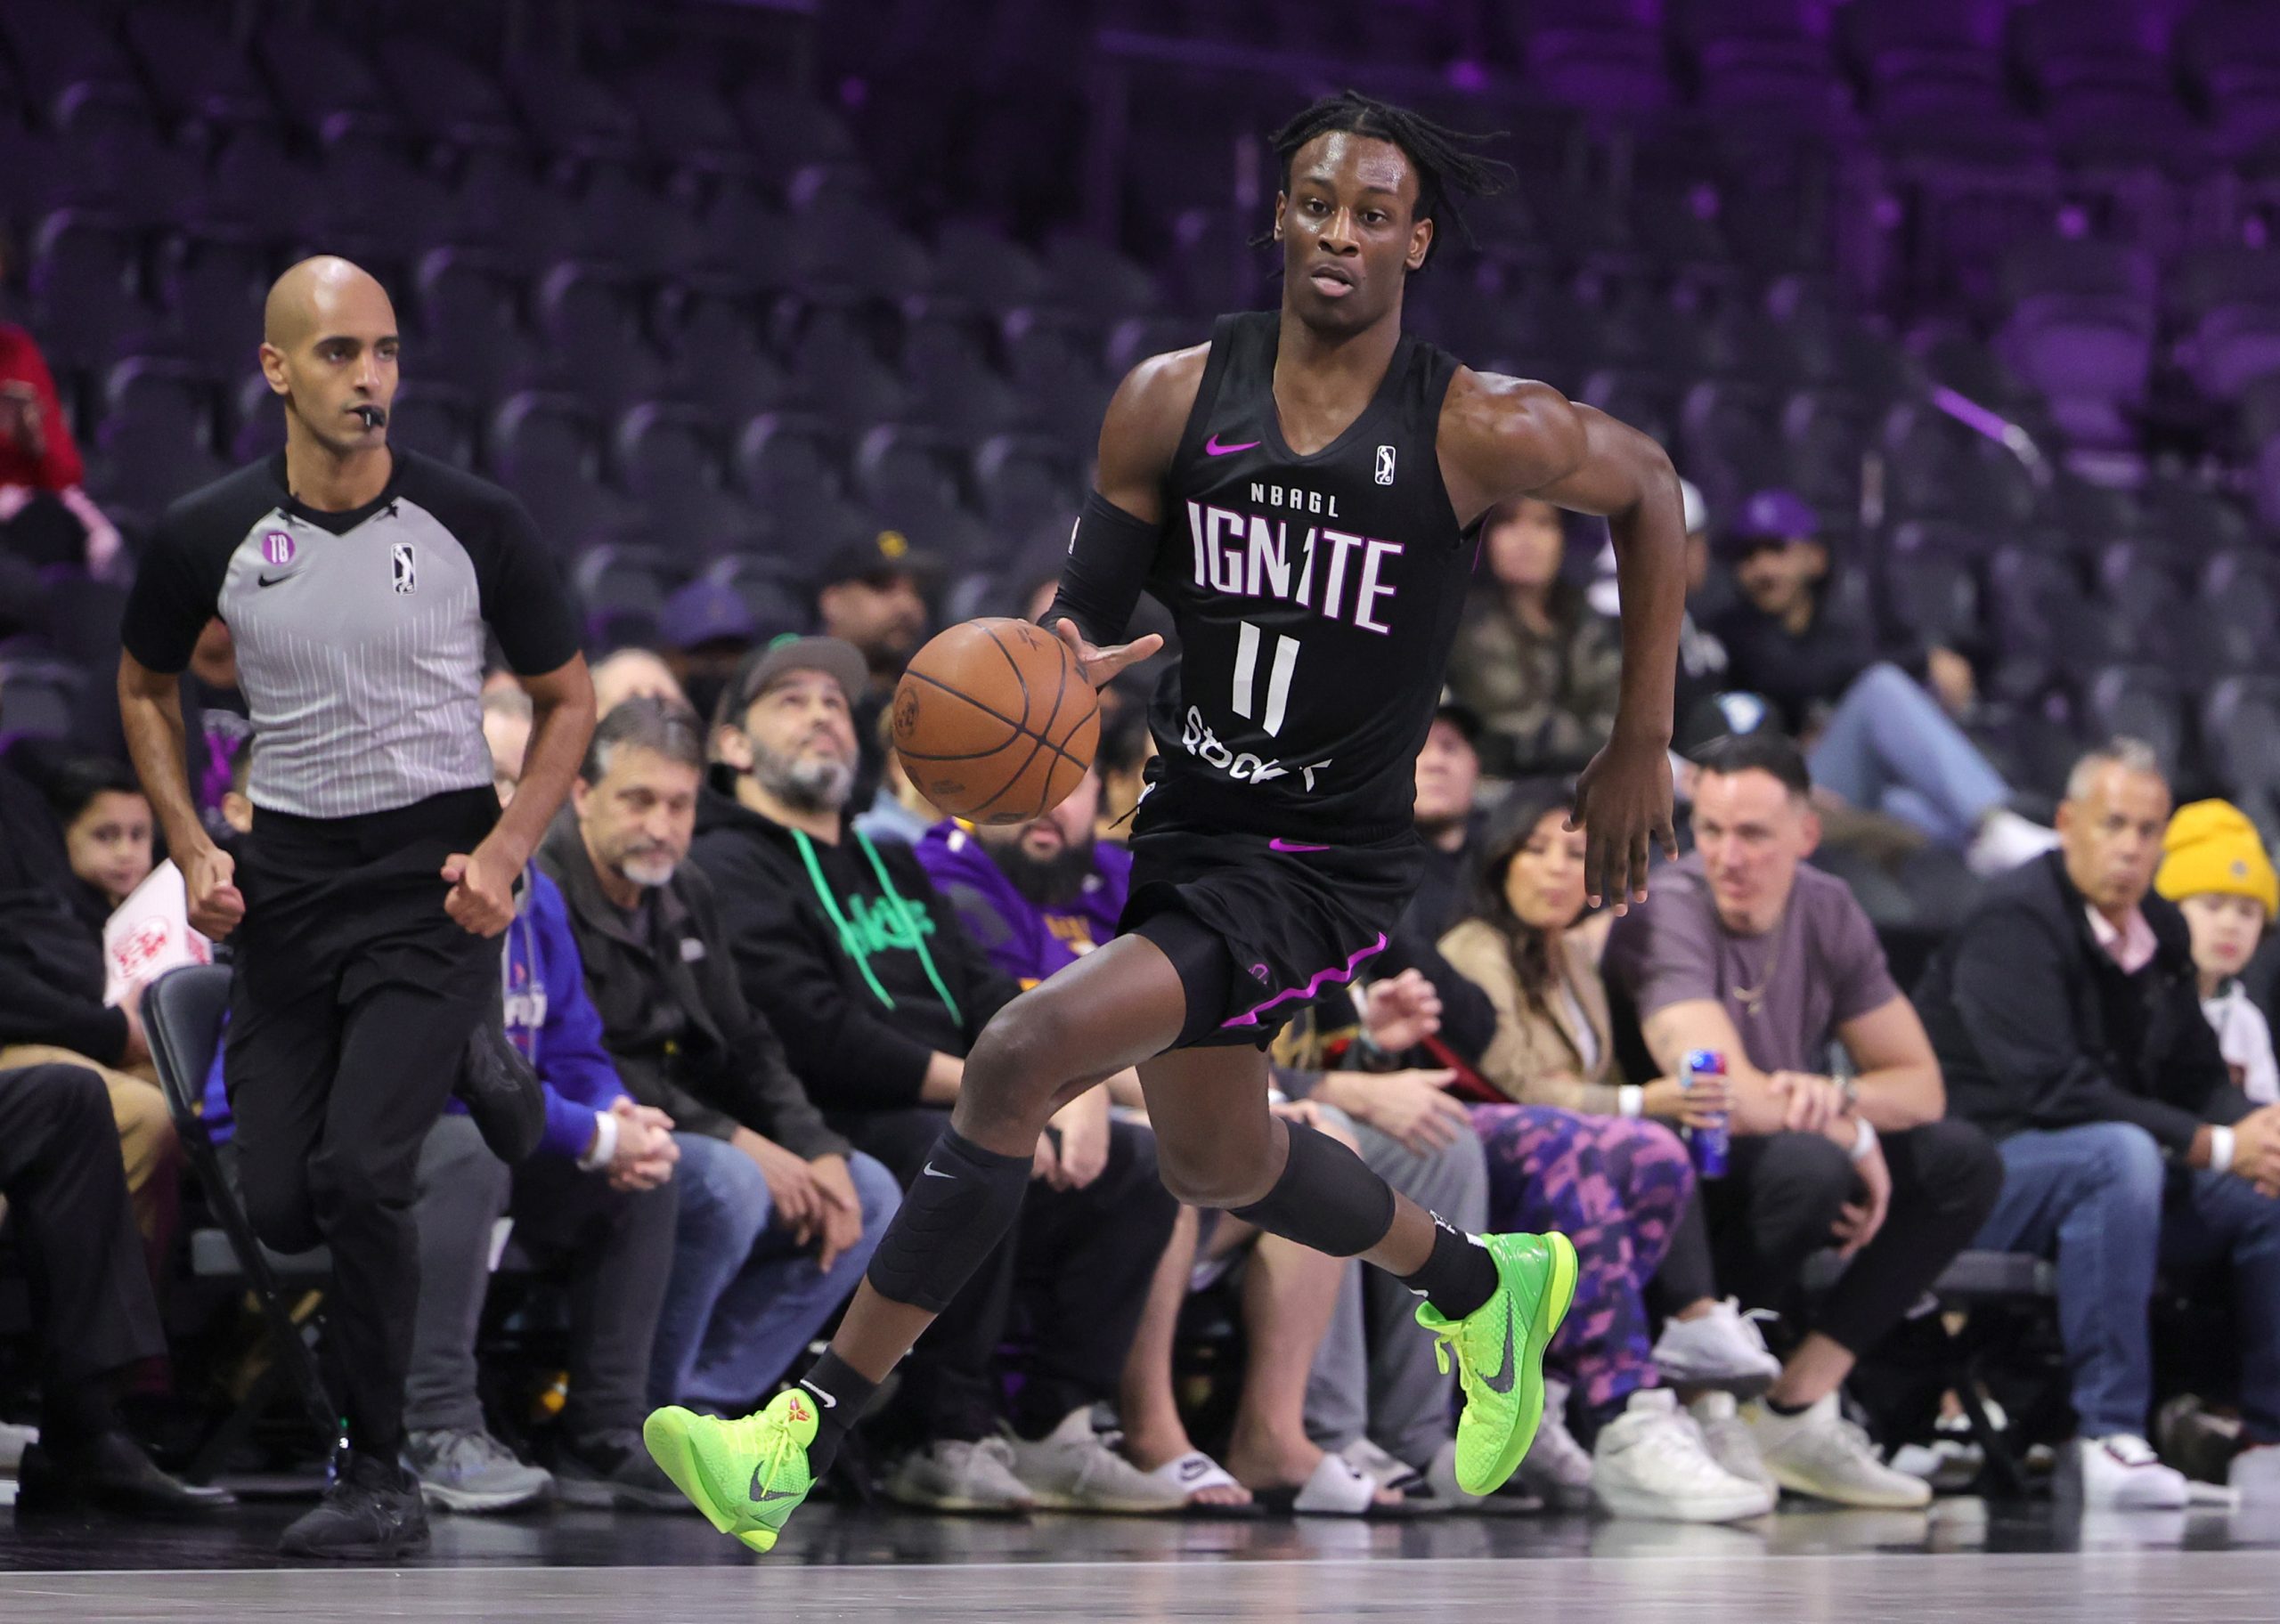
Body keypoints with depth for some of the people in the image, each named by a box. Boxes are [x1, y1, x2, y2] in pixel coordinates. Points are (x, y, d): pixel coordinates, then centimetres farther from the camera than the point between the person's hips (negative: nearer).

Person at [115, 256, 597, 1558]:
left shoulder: (474, 523, -8)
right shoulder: (209, 537, -4)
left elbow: (570, 698, 4)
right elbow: (148, 687, 15)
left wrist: (507, 850, -10)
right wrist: (192, 848, 2)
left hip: (435, 877, -3)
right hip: (287, 882, 3)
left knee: (360, 1171, -20)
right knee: (284, 1207, 5)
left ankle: (383, 1475, -3)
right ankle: (464, 1062, 36)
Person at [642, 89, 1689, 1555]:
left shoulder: (1478, 431, -14)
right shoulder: (1174, 401, -5)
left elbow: (1649, 484, 3)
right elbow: (1092, 612, 1)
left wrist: (1641, 748, 4)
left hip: (1327, 869, -6)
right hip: (1189, 827, 6)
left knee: (1021, 1061, -23)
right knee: (1217, 1165, 27)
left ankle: (808, 1439, -16)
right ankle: (1482, 1288, 56)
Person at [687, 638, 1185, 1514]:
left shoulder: (891, 869, 28)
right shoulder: (728, 868, -1)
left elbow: (991, 997, 18)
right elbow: (814, 1031, -15)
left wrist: (1078, 1086, -4)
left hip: (952, 1117, 9)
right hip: (837, 1129, -9)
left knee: (1137, 1162, -6)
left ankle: (1052, 1432, -10)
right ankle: (947, 1439, -27)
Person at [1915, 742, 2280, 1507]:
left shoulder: (2162, 931, 10)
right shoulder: (2014, 921, -16)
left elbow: (2200, 1080, 11)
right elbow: (2050, 1090, -26)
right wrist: (2216, 1147, -26)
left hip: (2121, 1171, 8)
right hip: (1985, 1171, -8)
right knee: (2120, 1155, -36)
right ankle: (2109, 1437, -38)